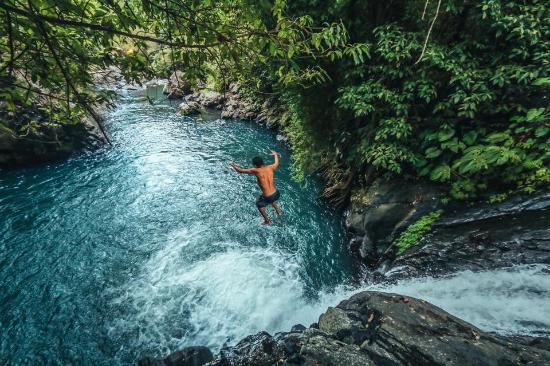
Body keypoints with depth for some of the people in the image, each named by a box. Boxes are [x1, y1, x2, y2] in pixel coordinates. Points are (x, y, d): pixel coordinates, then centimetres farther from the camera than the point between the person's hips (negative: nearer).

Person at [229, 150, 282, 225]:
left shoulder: (256, 170, -14)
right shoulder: (270, 167, -2)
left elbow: (240, 171, -4)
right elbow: (277, 163, 24)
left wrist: (233, 165, 16)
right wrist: (275, 155, 43)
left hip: (268, 198, -5)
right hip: (276, 194, 5)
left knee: (259, 204, 29)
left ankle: (267, 221, 42)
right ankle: (278, 210, 51)